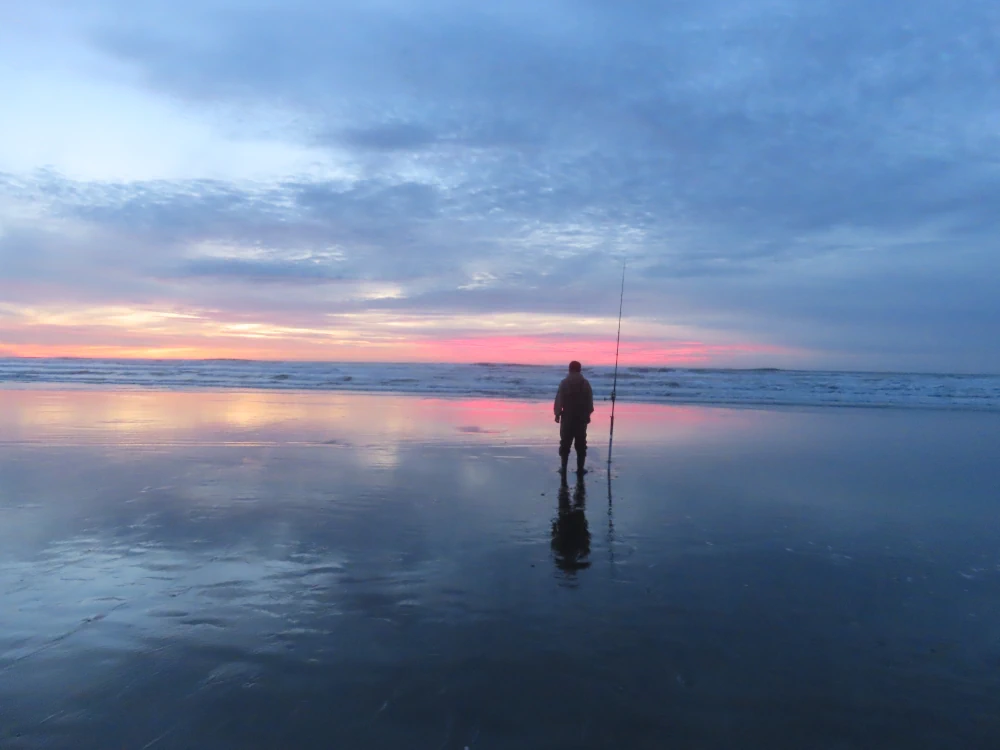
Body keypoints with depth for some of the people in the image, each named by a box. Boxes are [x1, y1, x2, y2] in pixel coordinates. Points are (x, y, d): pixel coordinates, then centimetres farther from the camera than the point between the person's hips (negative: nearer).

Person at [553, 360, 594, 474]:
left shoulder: (564, 383, -7)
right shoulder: (585, 383, -1)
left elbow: (559, 399, -8)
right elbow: (590, 401, 0)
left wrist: (557, 413, 1)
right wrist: (588, 414, 10)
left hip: (567, 417, -1)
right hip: (582, 417, 1)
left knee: (565, 443, 6)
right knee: (581, 444, 7)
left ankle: (564, 467, 5)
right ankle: (580, 468, 6)